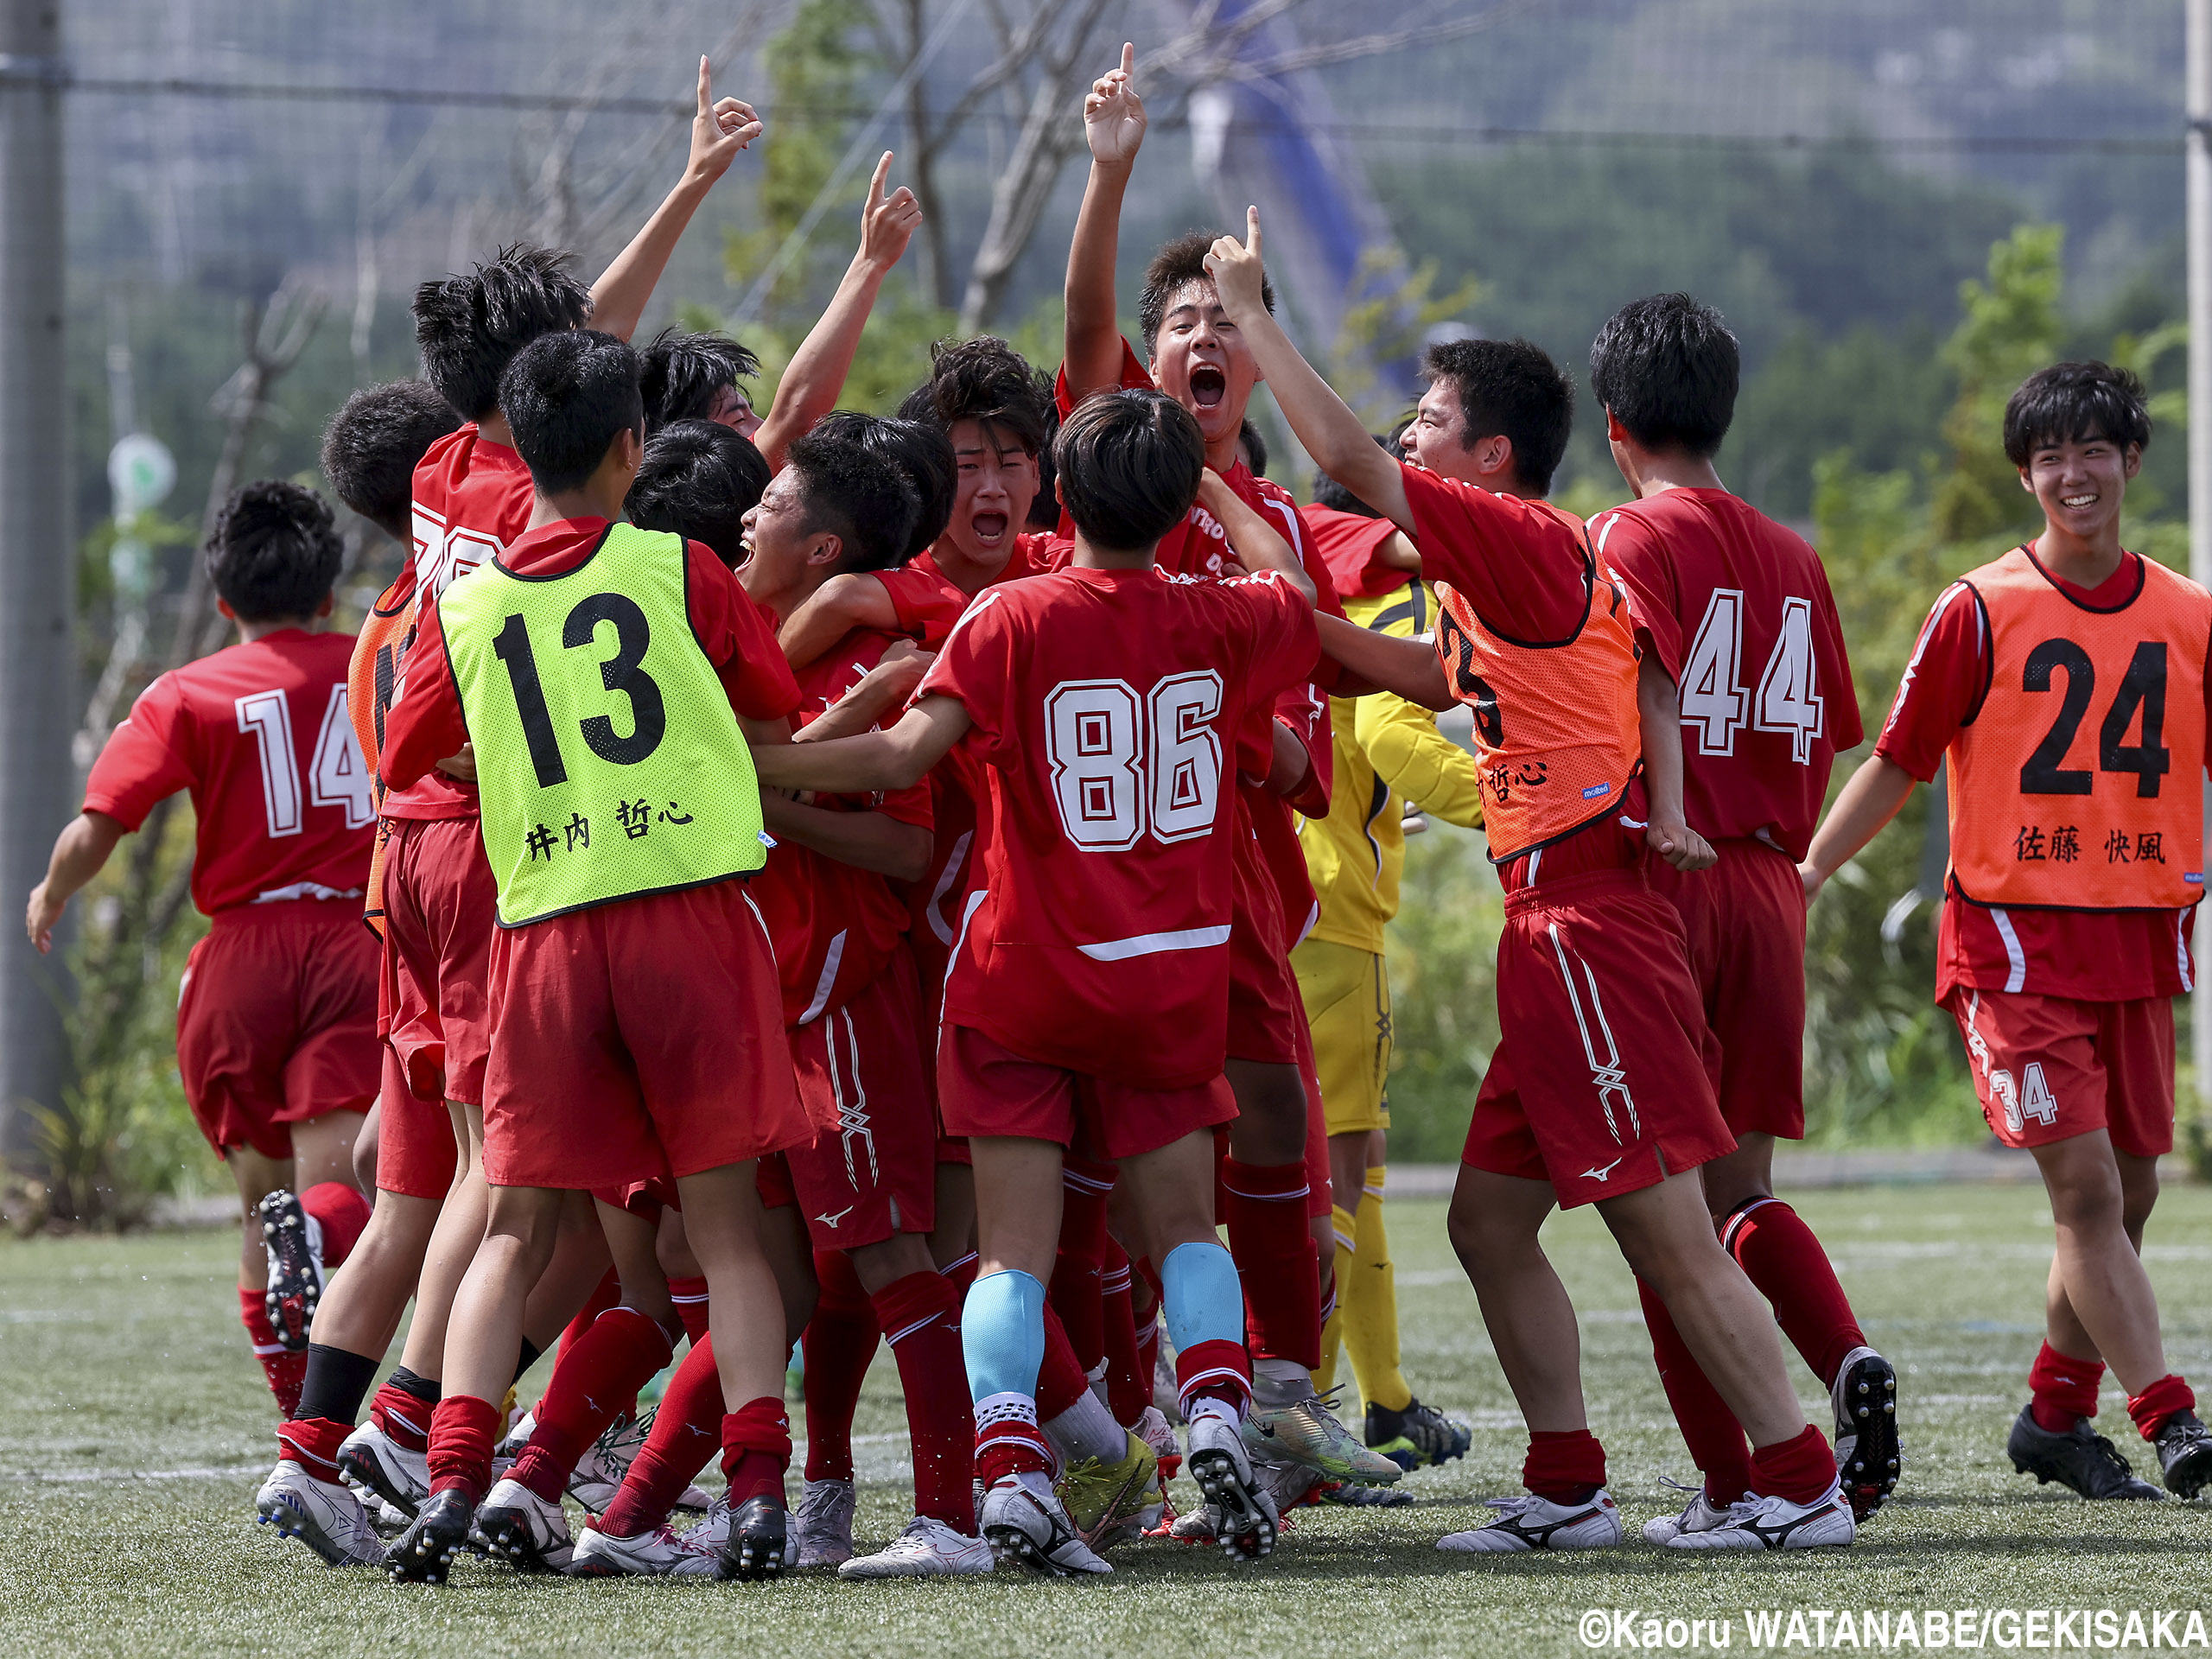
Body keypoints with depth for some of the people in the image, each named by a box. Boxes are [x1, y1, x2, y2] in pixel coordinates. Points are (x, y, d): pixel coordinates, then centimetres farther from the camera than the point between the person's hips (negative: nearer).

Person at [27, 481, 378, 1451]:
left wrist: (51, 896, 15)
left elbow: (93, 834, -5)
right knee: (336, 1198, -10)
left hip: (242, 952, 1)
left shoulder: (188, 697, 3)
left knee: (262, 1195, 18)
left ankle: (300, 1423, 13)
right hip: (354, 947, -1)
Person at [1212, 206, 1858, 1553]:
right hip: (1561, 929, 10)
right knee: (1491, 1219, 12)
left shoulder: (1522, 537, -11)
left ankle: (1802, 1482, -7)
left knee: (1667, 1230, -9)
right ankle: (1568, 1491, 15)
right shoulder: (1518, 566, 17)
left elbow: (1349, 460, -15)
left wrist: (1251, 312, -5)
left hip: (1585, 924, -10)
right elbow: (1434, 676, 29)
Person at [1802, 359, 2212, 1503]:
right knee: (2084, 1182, -14)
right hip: (2014, 935, -5)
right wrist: (1806, 872, -7)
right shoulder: (1981, 611, -3)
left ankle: (2055, 1418, 24)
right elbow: (1898, 759, 1)